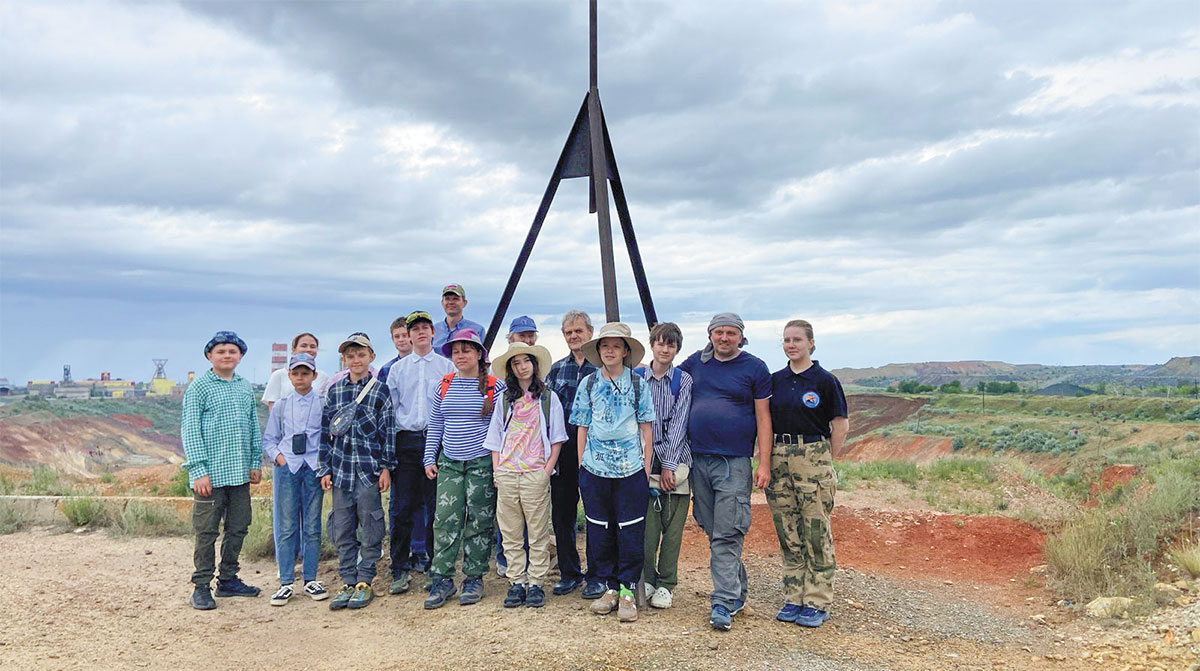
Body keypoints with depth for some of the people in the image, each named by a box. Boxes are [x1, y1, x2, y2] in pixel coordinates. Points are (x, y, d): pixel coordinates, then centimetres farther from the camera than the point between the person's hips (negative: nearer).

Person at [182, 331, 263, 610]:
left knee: (238, 527, 12)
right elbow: (190, 430, -8)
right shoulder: (199, 387, -5)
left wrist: (256, 462, 15)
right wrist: (198, 470, -13)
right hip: (210, 473, -6)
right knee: (207, 532, 1)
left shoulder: (245, 387, 12)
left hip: (240, 473, 6)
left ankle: (228, 580, 26)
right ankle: (202, 586, 13)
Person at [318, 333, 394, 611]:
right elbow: (326, 430, 9)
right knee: (342, 528, 8)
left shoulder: (380, 390, -1)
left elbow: (387, 431, -1)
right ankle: (348, 581, 18)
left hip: (369, 468, -3)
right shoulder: (334, 390, 8)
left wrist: (386, 467, -3)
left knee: (369, 528, 3)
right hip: (341, 469, 3)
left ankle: (365, 581, 14)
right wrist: (324, 469, 6)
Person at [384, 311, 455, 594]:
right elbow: (390, 408, 13)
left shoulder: (447, 366, 8)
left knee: (436, 505, 2)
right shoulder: (397, 369, 14)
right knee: (402, 507, -1)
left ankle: (435, 567, 12)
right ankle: (400, 570, 8)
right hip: (406, 441, 1)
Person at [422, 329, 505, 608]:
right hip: (449, 463, 3)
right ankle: (442, 580, 7)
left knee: (479, 522, 3)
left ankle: (474, 579, 15)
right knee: (445, 520, -2)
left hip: (482, 463, -3)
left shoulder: (495, 387, -3)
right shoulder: (444, 386, 8)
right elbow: (434, 425, 14)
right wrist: (430, 459, 7)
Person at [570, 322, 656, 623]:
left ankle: (627, 591, 12)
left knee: (630, 531, 0)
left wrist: (646, 467, -1)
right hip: (594, 468, 2)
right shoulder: (588, 384, 7)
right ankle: (609, 587, 21)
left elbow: (646, 427, 4)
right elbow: (582, 427, 10)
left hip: (631, 469, -2)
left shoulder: (638, 384, 3)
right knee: (600, 531, 8)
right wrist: (581, 465, 5)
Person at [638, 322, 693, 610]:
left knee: (673, 527, 5)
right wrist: (652, 461, -7)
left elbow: (678, 423, -4)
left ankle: (666, 585, 17)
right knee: (648, 526, -2)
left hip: (676, 462, 0)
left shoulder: (683, 380, 3)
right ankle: (646, 579, 15)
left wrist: (668, 464, -11)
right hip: (646, 460, 0)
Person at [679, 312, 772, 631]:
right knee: (712, 530, 10)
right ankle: (737, 590, 24)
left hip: (734, 462, -4)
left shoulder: (755, 368, 1)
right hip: (697, 459, 4)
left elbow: (763, 418, 0)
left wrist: (764, 463, -6)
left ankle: (723, 602, -3)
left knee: (727, 534, -7)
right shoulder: (696, 363, 11)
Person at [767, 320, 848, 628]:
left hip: (813, 457, -4)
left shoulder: (824, 380, -3)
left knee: (816, 531, -1)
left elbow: (841, 424, -1)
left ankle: (817, 602, 9)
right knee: (788, 533, 9)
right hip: (778, 459, 5)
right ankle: (794, 598, 19)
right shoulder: (775, 380, 10)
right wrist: (768, 460, 7)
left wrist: (825, 461, 0)